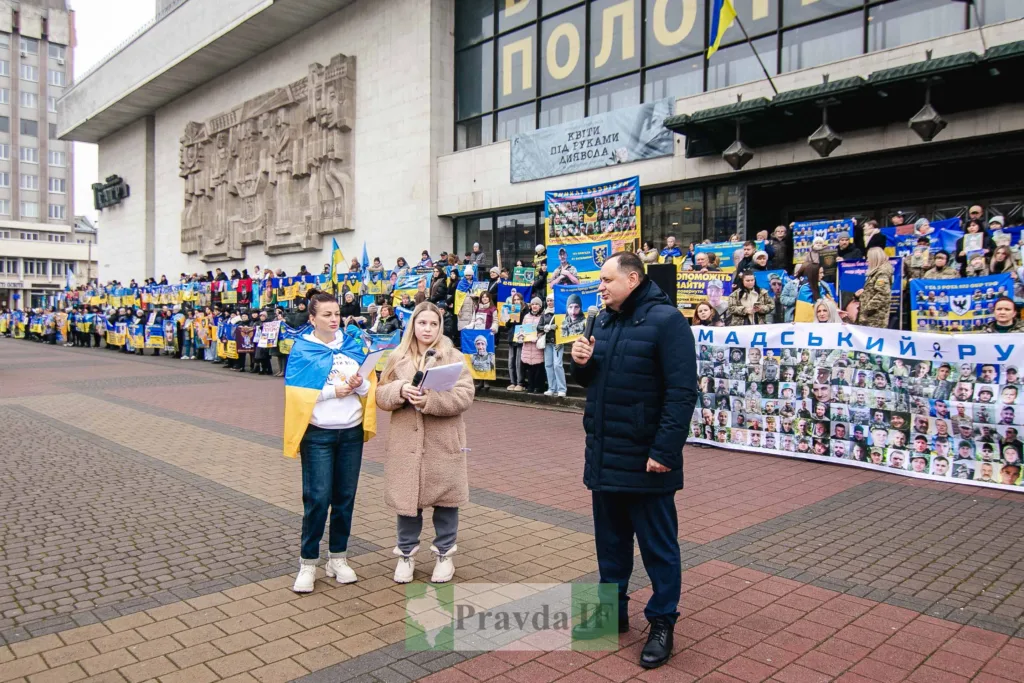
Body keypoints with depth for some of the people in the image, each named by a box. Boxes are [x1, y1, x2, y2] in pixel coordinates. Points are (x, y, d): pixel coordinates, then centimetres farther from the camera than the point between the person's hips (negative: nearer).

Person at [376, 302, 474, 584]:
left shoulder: (454, 357, 0)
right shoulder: (397, 358, 8)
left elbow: (464, 396, -10)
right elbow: (381, 395, 6)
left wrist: (429, 400, -23)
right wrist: (400, 390, -16)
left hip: (443, 442, -2)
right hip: (406, 441, 2)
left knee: (445, 499, 7)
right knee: (406, 499, 8)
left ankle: (444, 554, 25)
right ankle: (406, 555, 26)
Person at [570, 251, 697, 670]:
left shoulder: (665, 320, -13)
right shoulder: (605, 321, 11)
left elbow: (682, 392, -18)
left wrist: (665, 451, -22)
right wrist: (582, 363, -2)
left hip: (644, 459, -7)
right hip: (604, 455, 8)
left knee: (657, 544, 6)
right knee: (610, 539, 18)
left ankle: (662, 623, 20)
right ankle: (613, 611, 33)